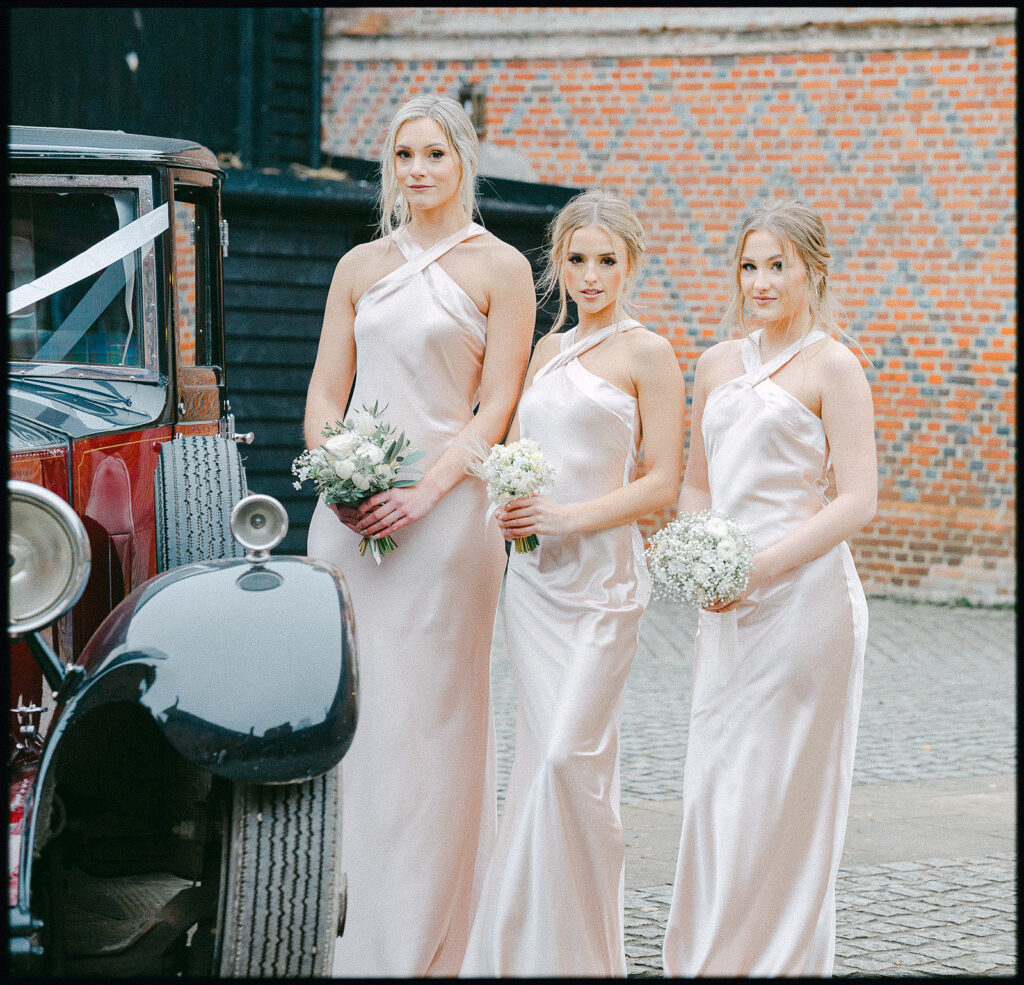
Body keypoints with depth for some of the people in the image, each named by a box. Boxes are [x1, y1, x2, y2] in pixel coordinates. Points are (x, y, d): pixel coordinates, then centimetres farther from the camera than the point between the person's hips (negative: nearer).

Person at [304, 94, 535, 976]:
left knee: (428, 721, -4)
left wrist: (425, 493, -15)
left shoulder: (498, 268, 2)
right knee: (348, 715, 4)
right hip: (348, 510, 4)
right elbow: (325, 393, 12)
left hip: (443, 506, -4)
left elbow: (496, 405, -4)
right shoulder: (359, 267, 15)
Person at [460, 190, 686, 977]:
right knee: (545, 755, 6)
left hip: (602, 573, -5)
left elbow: (662, 482, -7)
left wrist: (567, 518, -16)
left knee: (571, 756, -10)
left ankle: (585, 951, 2)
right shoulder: (547, 350, 15)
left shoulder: (646, 353, -2)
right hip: (533, 576, 5)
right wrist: (508, 505, 1)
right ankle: (527, 947, 13)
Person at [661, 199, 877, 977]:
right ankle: (704, 961, 15)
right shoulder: (718, 364, 14)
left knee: (784, 790, -1)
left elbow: (858, 502, -10)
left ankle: (779, 959, 10)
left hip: (802, 597, -6)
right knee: (713, 786, 6)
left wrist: (763, 565, -17)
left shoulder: (832, 366, -5)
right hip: (727, 605, 6)